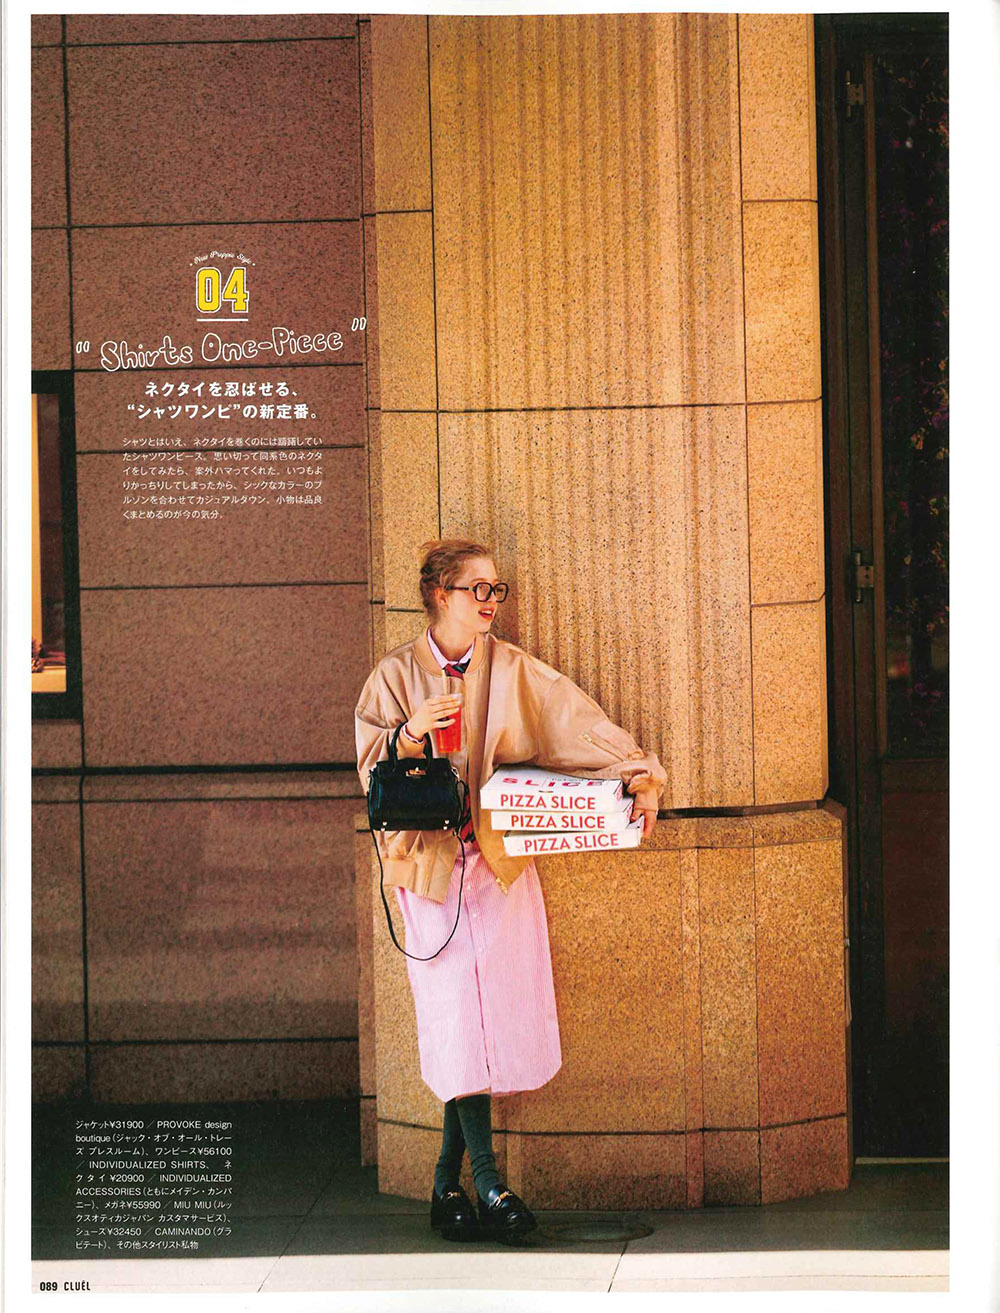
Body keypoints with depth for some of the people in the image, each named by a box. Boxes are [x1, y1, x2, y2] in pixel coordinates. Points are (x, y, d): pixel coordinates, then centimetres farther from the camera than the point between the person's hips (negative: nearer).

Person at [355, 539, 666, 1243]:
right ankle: (488, 1182, -6)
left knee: (489, 1016, -2)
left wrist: (639, 773, -13)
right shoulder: (395, 676, 3)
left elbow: (578, 721, -2)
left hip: (501, 859, 2)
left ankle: (448, 1182, 7)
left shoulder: (514, 671, 7)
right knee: (457, 1014, -8)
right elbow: (372, 767, 0)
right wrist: (413, 733, -19)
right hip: (430, 860, -2)